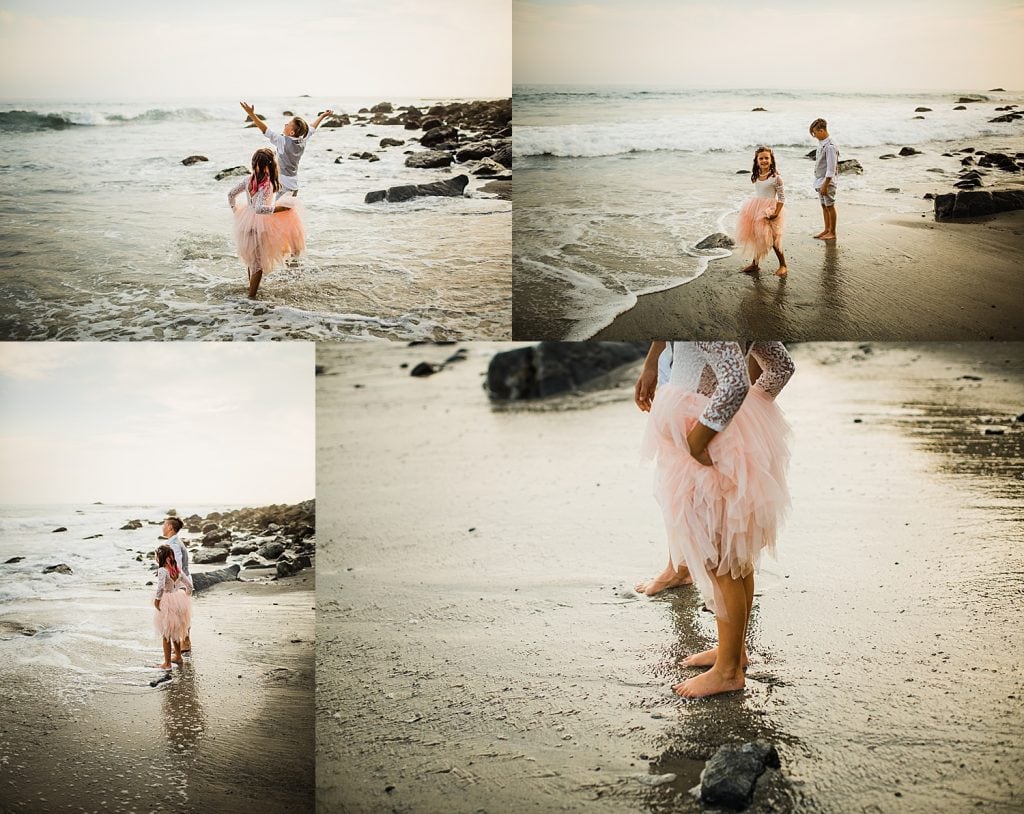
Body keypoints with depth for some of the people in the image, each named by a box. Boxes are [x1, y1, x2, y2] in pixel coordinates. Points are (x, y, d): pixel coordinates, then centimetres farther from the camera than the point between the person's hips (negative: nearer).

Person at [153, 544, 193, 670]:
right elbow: (189, 585, 5)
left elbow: (160, 587, -33)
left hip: (167, 603, -7)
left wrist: (157, 600, -20)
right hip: (178, 603, 7)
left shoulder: (162, 570, -19)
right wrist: (185, 598, 16)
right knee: (175, 632, 24)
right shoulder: (177, 569, 1)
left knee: (165, 634, 6)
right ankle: (178, 657, 37)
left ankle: (167, 663, 12)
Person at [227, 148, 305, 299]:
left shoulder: (248, 179, -3)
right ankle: (251, 295, 9)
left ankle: (252, 285, 42)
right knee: (259, 262, 7)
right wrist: (279, 208, -26)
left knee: (251, 257, 26)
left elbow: (230, 194, 6)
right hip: (259, 227, -7)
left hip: (245, 224, 7)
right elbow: (259, 208, -34)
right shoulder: (267, 185, -24)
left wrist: (235, 210, 19)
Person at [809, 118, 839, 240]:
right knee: (824, 206, 15)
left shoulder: (830, 146, -21)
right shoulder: (821, 142, 8)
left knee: (830, 206, 0)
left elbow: (831, 168, -21)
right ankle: (827, 229, 26)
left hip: (827, 181, -9)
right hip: (820, 180, 9)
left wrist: (825, 185, -20)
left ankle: (832, 233, 7)